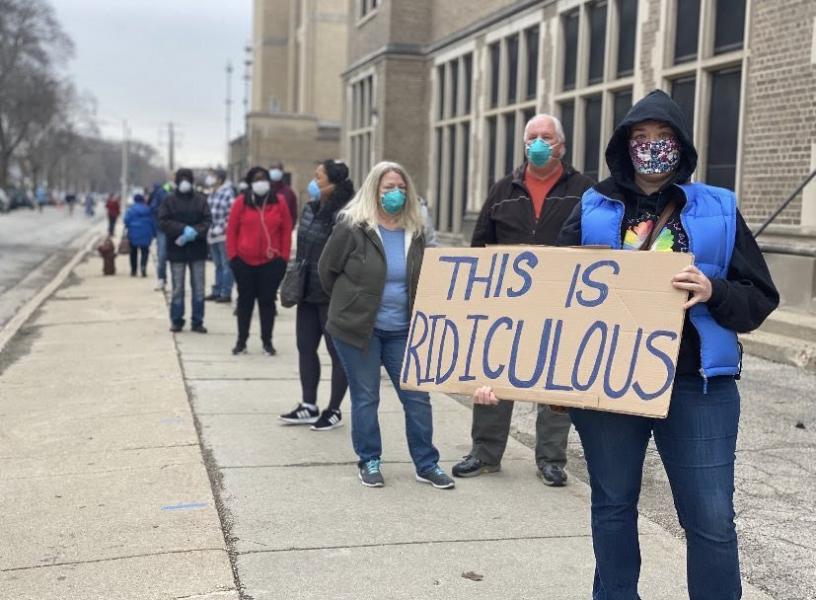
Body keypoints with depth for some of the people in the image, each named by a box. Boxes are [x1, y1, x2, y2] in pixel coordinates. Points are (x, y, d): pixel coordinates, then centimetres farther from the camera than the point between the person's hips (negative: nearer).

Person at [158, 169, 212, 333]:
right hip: (177, 250, -1)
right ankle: (177, 321, 15)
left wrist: (195, 232, -20)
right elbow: (163, 222, -8)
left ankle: (197, 322, 12)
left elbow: (207, 221, -3)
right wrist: (184, 229, -19)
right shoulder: (169, 201, 1)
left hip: (197, 250, 1)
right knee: (178, 288, 5)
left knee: (198, 288, 4)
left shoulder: (200, 200, 4)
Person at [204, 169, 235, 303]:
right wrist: (209, 229, 11)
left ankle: (226, 294, 5)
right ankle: (217, 292, 24)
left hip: (224, 235, -8)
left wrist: (221, 227, -15)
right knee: (218, 265, 16)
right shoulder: (211, 194, 11)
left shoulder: (228, 193, -13)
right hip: (213, 236, 8)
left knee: (226, 265, -1)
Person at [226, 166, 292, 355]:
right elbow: (231, 230, 1)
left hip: (271, 262, 0)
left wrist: (284, 257, 0)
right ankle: (241, 341, 16)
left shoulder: (279, 204, 1)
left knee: (267, 301, 5)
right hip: (244, 262, 0)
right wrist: (232, 255, -2)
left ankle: (267, 342, 13)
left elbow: (286, 232, 4)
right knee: (245, 300, 8)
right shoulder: (241, 202, -2)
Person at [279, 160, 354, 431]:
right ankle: (309, 406, 27)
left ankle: (334, 411, 16)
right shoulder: (310, 208, 9)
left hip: (331, 296, -9)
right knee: (305, 347, 14)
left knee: (337, 352, 5)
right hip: (308, 292, 9)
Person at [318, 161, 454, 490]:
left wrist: (418, 319, 13)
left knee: (417, 396, 3)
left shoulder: (415, 231, 4)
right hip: (357, 328, -4)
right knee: (365, 397, 5)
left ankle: (426, 464, 15)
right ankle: (369, 462, 21)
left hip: (402, 330, 4)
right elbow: (327, 270, -1)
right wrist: (351, 303, 9)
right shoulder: (352, 227, -10)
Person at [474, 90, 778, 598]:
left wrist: (713, 292, -17)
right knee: (613, 505, 13)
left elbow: (761, 299, 4)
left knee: (712, 519, -1)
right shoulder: (594, 211, 5)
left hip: (696, 385, -1)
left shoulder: (718, 211, 4)